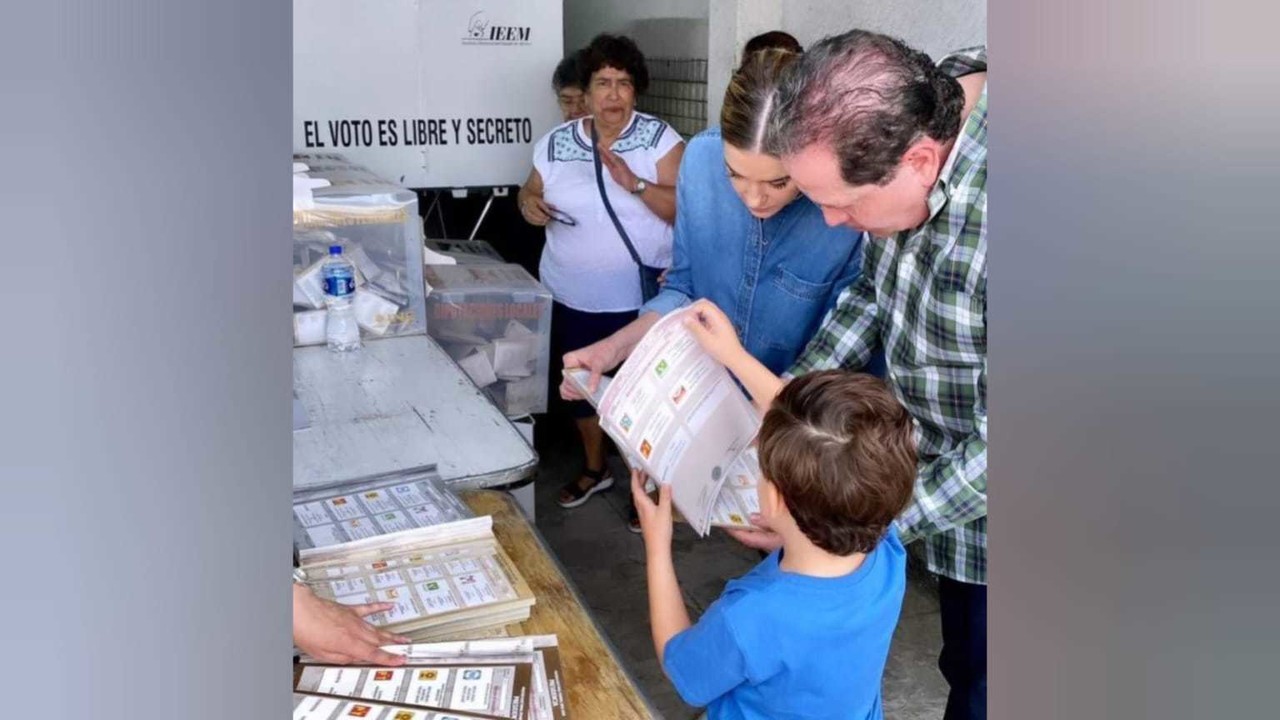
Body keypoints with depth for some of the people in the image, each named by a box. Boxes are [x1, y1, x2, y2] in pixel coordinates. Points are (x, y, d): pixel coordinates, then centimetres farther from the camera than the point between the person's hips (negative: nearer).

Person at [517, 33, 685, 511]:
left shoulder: (660, 139, -8)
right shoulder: (556, 143, 1)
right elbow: (532, 192, 13)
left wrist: (635, 184, -26)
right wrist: (529, 204, -10)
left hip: (641, 299, -4)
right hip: (571, 297, 4)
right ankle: (594, 469, 41)